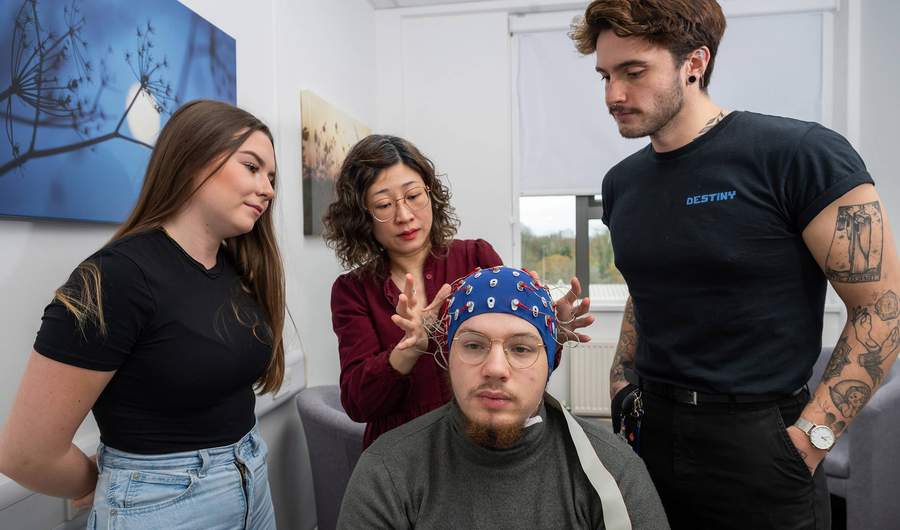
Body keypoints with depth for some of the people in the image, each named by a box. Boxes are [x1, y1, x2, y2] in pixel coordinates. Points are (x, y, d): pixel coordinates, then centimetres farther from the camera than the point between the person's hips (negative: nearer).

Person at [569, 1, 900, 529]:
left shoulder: (801, 155, -13)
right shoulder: (622, 183, 4)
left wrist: (807, 441, -15)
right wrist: (621, 381, 6)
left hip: (756, 436, -5)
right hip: (650, 428, 5)